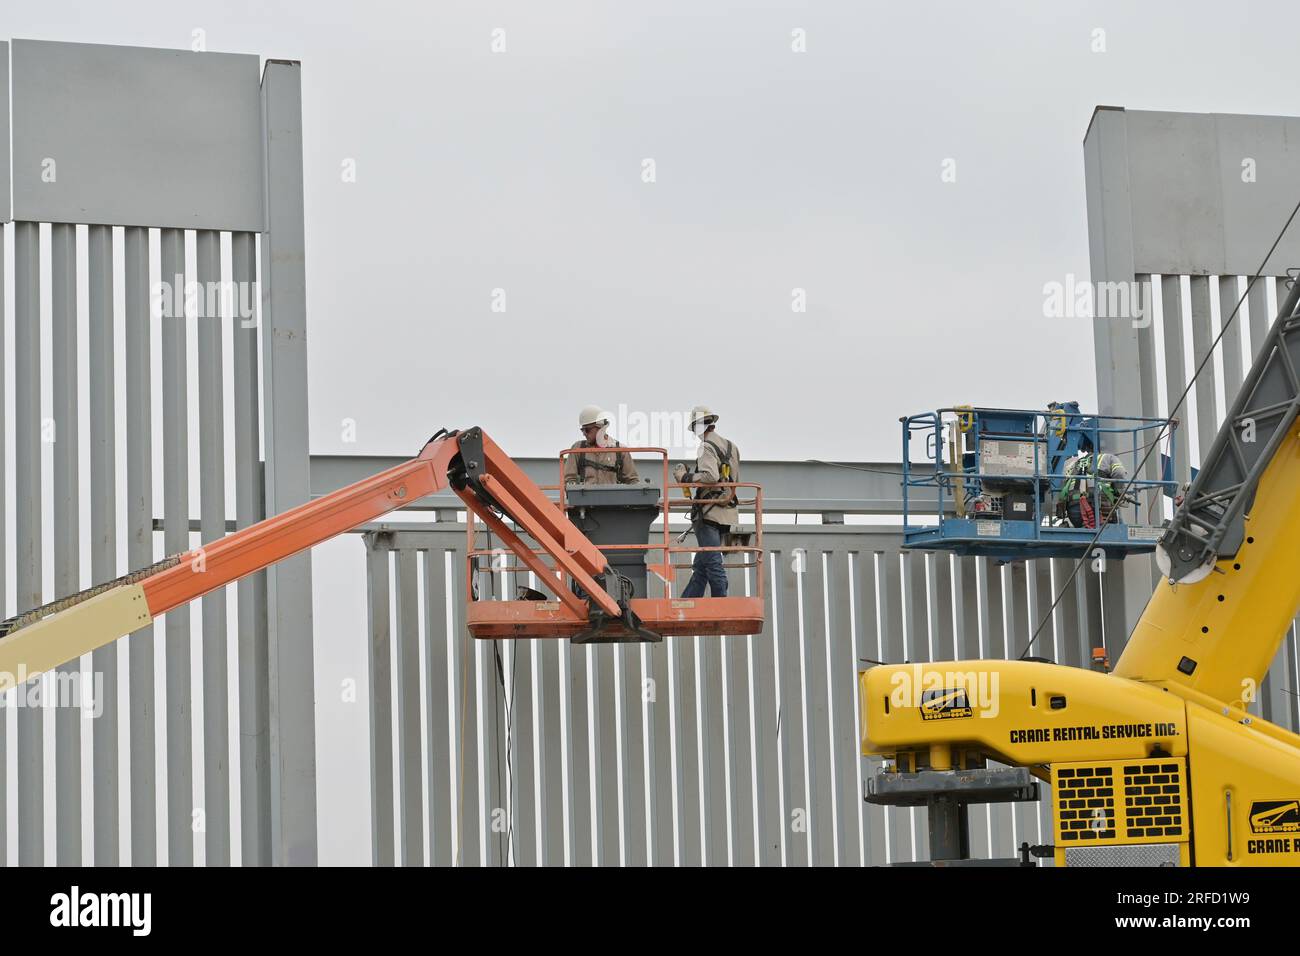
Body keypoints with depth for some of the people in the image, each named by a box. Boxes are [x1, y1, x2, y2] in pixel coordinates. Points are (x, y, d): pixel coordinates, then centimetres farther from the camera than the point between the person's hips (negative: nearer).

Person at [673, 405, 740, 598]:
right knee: (700, 565, 12)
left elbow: (710, 476, -27)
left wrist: (686, 477, -13)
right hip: (727, 511, 9)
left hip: (709, 513, -9)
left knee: (712, 562, -7)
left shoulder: (707, 448, -11)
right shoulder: (731, 447, 16)